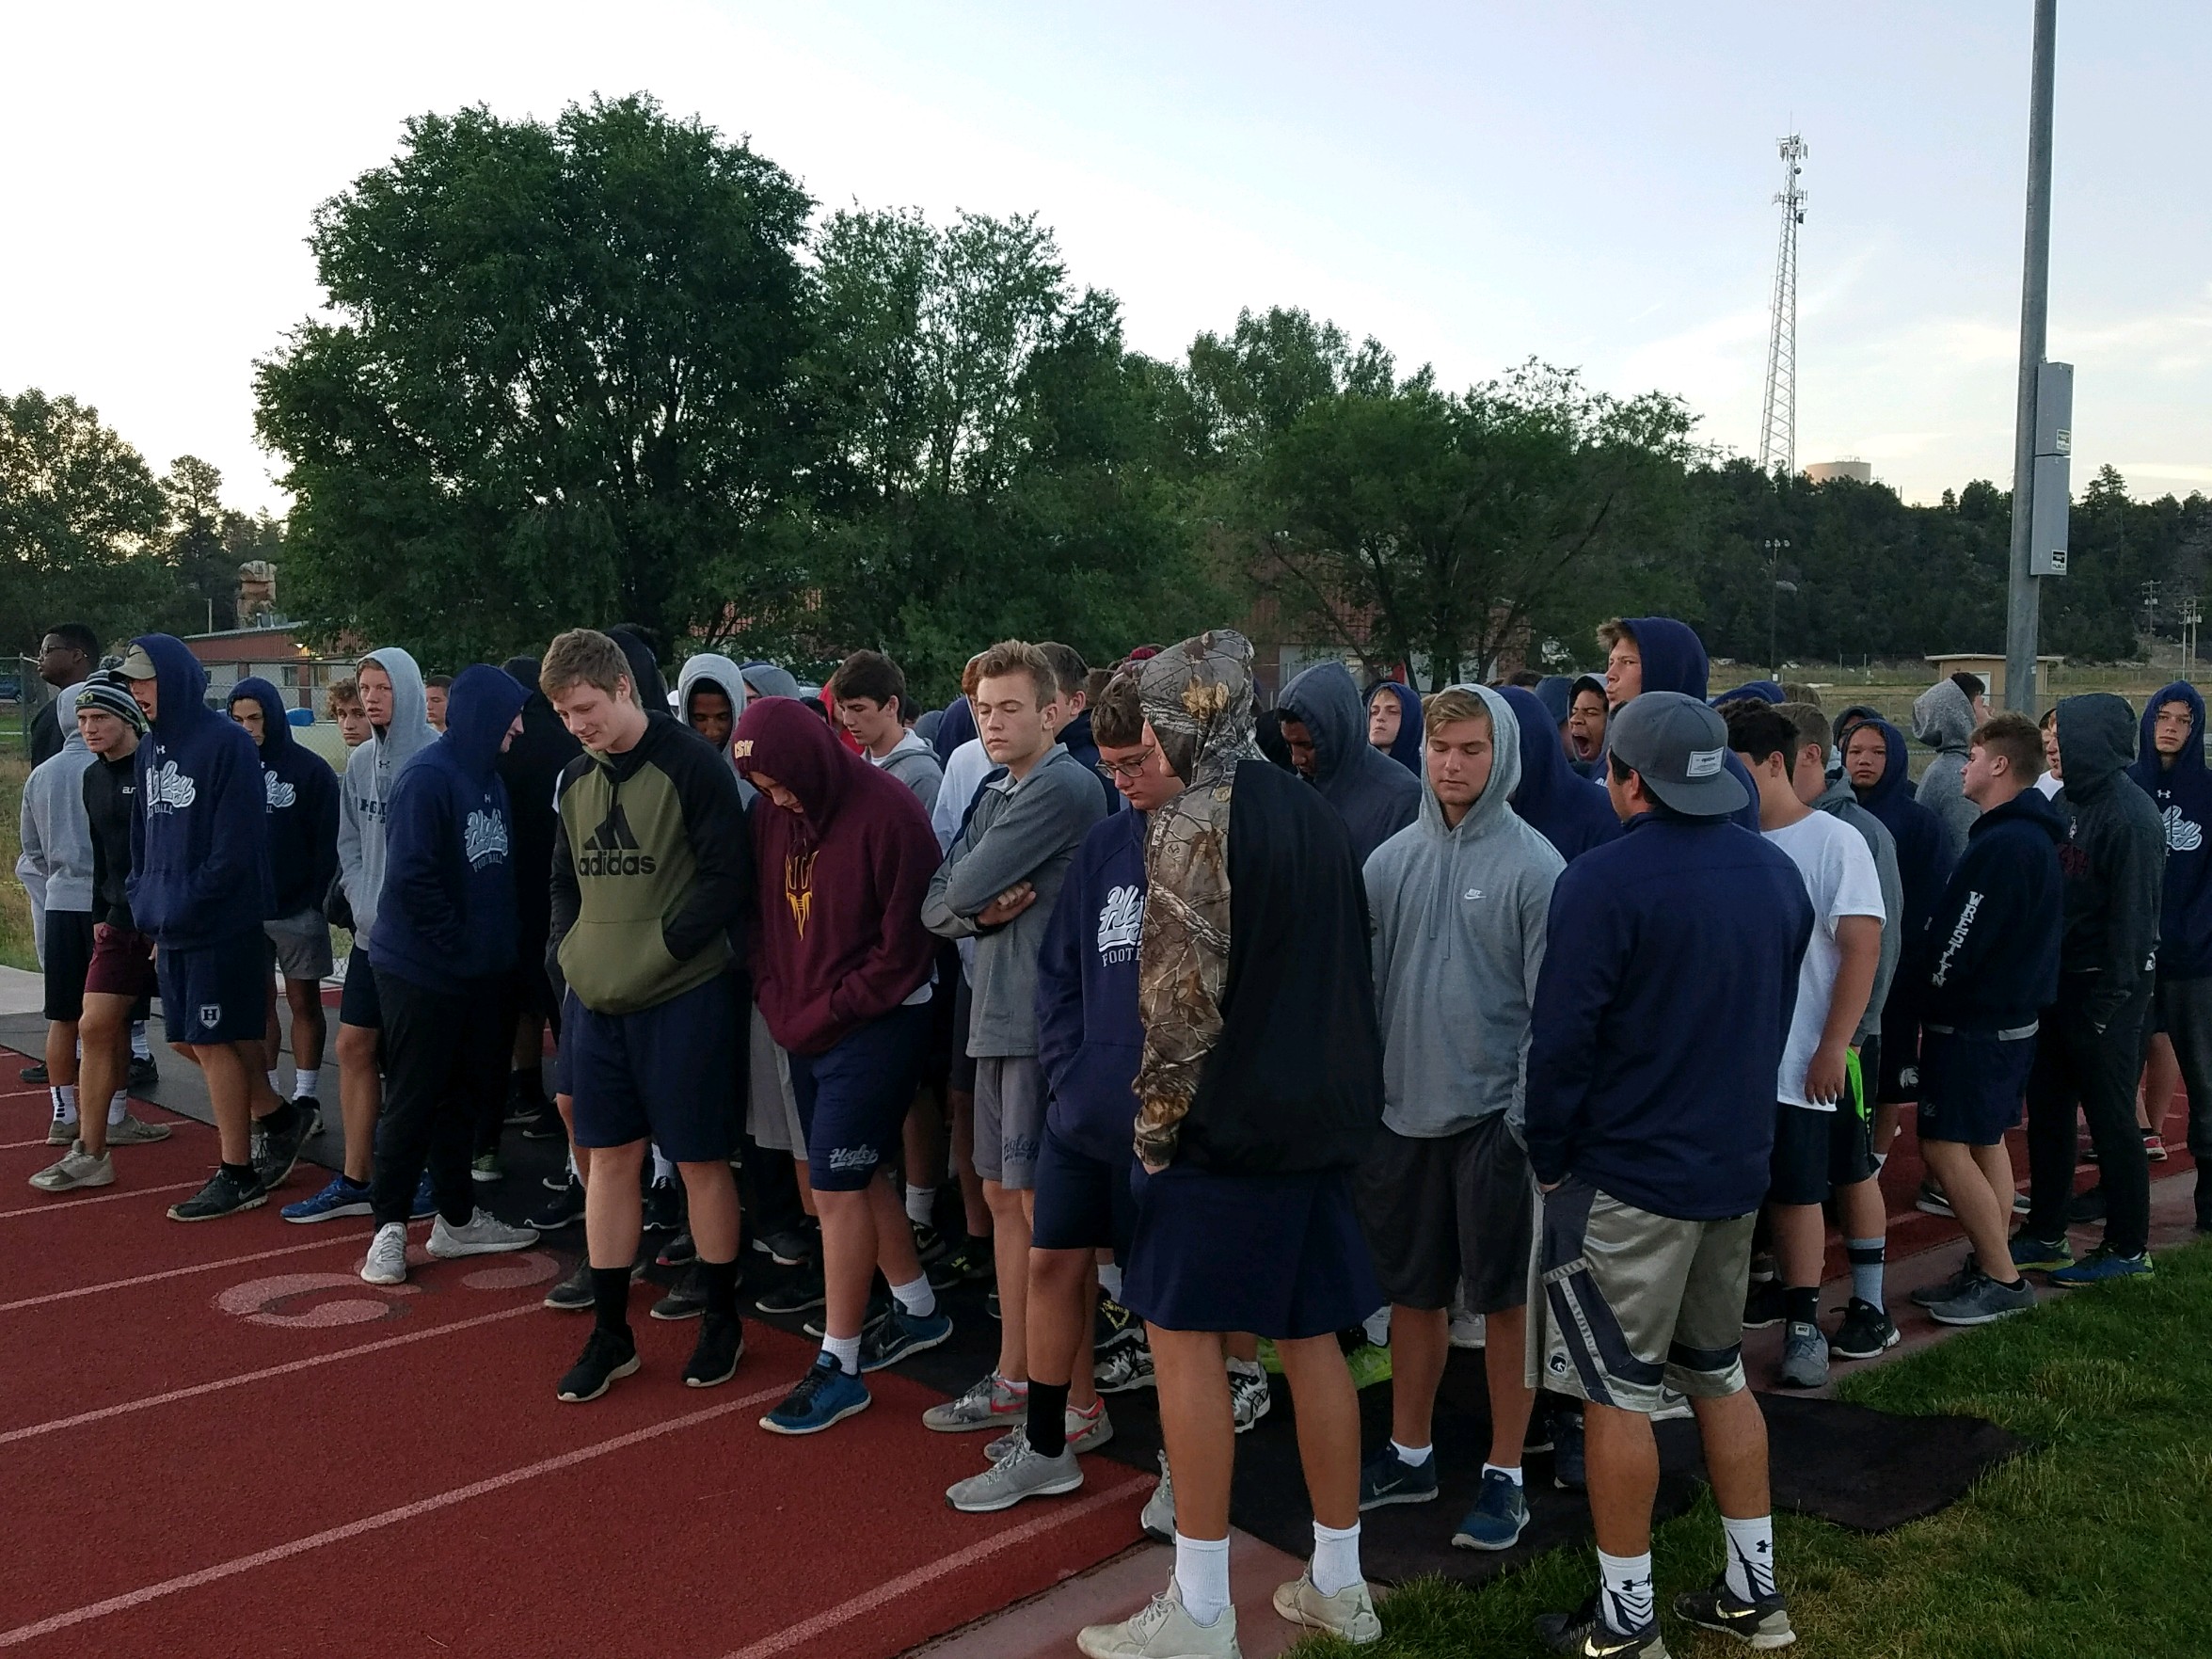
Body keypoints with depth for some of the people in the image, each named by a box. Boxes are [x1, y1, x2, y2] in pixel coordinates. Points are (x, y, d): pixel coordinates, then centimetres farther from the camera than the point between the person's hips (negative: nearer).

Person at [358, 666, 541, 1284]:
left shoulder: (489, 778, 9)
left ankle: (457, 1219, 27)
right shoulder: (426, 778, -17)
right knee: (415, 1100, 0)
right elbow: (410, 877, -22)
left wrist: (498, 943, 6)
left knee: (463, 1094, 15)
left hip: (479, 973, 8)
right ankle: (389, 1229, 13)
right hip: (422, 970, -8)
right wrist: (460, 941, -15)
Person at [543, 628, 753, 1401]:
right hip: (596, 1001, 6)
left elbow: (729, 879, -15)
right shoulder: (577, 778, 9)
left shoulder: (690, 764, -12)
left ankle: (722, 1321, 21)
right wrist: (570, 947, 3)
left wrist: (657, 949, -18)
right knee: (609, 1159, 11)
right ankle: (610, 1334, 22)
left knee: (701, 1162, 5)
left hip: (683, 997, -6)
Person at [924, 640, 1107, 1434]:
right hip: (998, 1014, 9)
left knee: (1043, 1203, -3)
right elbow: (936, 905, 12)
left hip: (1045, 1020, -9)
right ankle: (1014, 1377, 24)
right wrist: (980, 910, -8)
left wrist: (972, 895, 5)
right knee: (1004, 1198, 13)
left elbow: (966, 884, -17)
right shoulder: (995, 793, 16)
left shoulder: (1065, 786, -13)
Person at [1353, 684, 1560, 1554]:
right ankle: (1409, 1452, 31)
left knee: (1506, 1297, 6)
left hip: (1494, 1114, -4)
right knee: (1412, 1289, 15)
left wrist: (1531, 1114, -14)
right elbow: (1363, 982, 10)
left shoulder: (1534, 865, -9)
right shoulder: (1390, 860, 5)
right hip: (1404, 1110, 5)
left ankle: (1505, 1473, 20)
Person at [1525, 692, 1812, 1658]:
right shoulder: (1776, 873, 5)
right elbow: (1774, 1020, 14)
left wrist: (1550, 1160, -5)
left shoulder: (1604, 881, -18)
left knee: (1618, 1395, 3)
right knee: (1719, 1376, 19)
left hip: (1627, 1175, -7)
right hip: (1737, 1168, 7)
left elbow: (1561, 1039, -18)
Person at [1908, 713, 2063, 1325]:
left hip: (1975, 1022, -10)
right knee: (1986, 1141, 14)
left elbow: (1959, 940, -21)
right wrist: (1939, 1004, 14)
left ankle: (2001, 1280, 0)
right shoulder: (2034, 836, 11)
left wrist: (1928, 1004, -6)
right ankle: (1989, 1269, 21)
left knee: (1944, 1145, -6)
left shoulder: (2002, 844, -22)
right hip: (2012, 1014, 10)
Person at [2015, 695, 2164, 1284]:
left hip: (2104, 989, -8)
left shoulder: (2130, 815, -17)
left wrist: (2113, 995, -17)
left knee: (2111, 1119, 2)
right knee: (2047, 1111, 14)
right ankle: (2045, 1236, 25)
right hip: (2057, 981, 8)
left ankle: (2127, 1248, 16)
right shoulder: (2065, 800, 8)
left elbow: (2134, 911, -18)